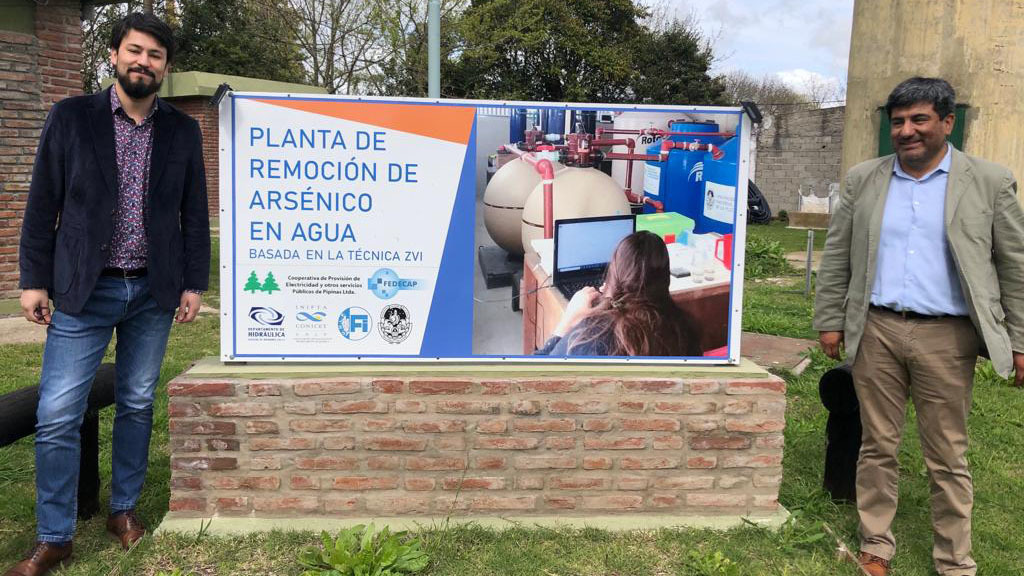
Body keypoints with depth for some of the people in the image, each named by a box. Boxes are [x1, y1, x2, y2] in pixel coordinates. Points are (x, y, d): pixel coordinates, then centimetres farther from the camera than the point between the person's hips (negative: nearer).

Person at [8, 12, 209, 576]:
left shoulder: (183, 131, 6)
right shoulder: (70, 117, 1)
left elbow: (194, 214, 7)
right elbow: (43, 206, 2)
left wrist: (193, 283, 3)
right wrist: (34, 280, -2)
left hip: (153, 293, 2)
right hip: (83, 292, -1)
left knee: (137, 406, 11)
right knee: (56, 417, -2)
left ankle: (124, 509, 28)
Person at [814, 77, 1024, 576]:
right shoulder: (863, 179, 7)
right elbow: (837, 256, 8)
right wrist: (830, 320, 4)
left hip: (947, 337, -2)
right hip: (876, 332, 2)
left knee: (947, 458, 7)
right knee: (877, 447, 10)